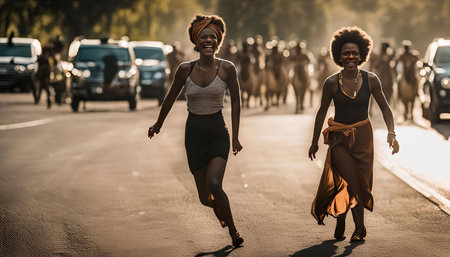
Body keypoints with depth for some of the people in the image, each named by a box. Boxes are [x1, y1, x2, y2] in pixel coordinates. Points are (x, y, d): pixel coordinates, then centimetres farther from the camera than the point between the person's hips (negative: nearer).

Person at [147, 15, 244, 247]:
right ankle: (221, 211, 41)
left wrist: (235, 137, 3)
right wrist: (158, 125, 24)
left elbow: (235, 102, 3)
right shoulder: (185, 69, -4)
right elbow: (171, 98, 12)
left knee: (214, 184, -24)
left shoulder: (227, 69, -7)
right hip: (194, 134, 2)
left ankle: (233, 231, -3)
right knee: (205, 198, 4)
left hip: (218, 134, -2)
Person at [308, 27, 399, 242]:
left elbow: (384, 107, 4)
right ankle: (359, 227, 3)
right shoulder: (332, 83, -8)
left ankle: (340, 220, 30)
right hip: (339, 138, -2)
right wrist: (314, 142, 7)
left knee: (361, 182, 7)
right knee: (351, 182, -13)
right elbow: (322, 112, 3)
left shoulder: (371, 80, -5)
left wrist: (391, 133, -10)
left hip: (363, 136, 2)